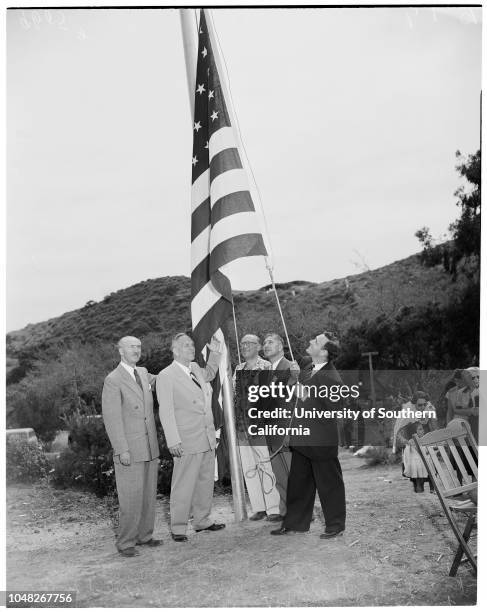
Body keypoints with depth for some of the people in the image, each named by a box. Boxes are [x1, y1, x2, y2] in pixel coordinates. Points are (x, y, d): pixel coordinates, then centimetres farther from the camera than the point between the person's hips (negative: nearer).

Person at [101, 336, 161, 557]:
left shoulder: (143, 373, 11)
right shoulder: (113, 381, -10)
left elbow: (156, 380, 38)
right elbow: (111, 418, -13)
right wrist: (122, 450, -17)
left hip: (150, 447, 7)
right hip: (129, 451, -7)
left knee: (149, 495, 11)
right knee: (131, 498, -4)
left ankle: (144, 535, 24)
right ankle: (125, 542, 8)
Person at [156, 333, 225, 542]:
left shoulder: (195, 368, 12)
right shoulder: (166, 376, -10)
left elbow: (209, 374, 37)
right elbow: (166, 411, -13)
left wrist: (215, 353, 21)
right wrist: (173, 441, -18)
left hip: (207, 438, 8)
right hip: (186, 442, -7)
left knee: (206, 481, 15)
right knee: (183, 486, -2)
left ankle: (202, 521, 28)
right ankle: (178, 528, 9)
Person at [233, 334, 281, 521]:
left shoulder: (266, 367, -4)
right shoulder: (238, 369, 14)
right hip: (242, 425, 6)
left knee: (267, 466, -3)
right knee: (248, 468, 8)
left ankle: (273, 508, 7)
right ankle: (258, 508, 17)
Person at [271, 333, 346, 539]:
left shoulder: (332, 379, -21)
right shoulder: (306, 365, 3)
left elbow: (330, 409, -24)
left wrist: (310, 397, -27)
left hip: (321, 439, -8)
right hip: (302, 437, 8)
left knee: (329, 482, 7)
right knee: (298, 481, 16)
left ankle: (335, 524, 22)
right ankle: (295, 523, 29)